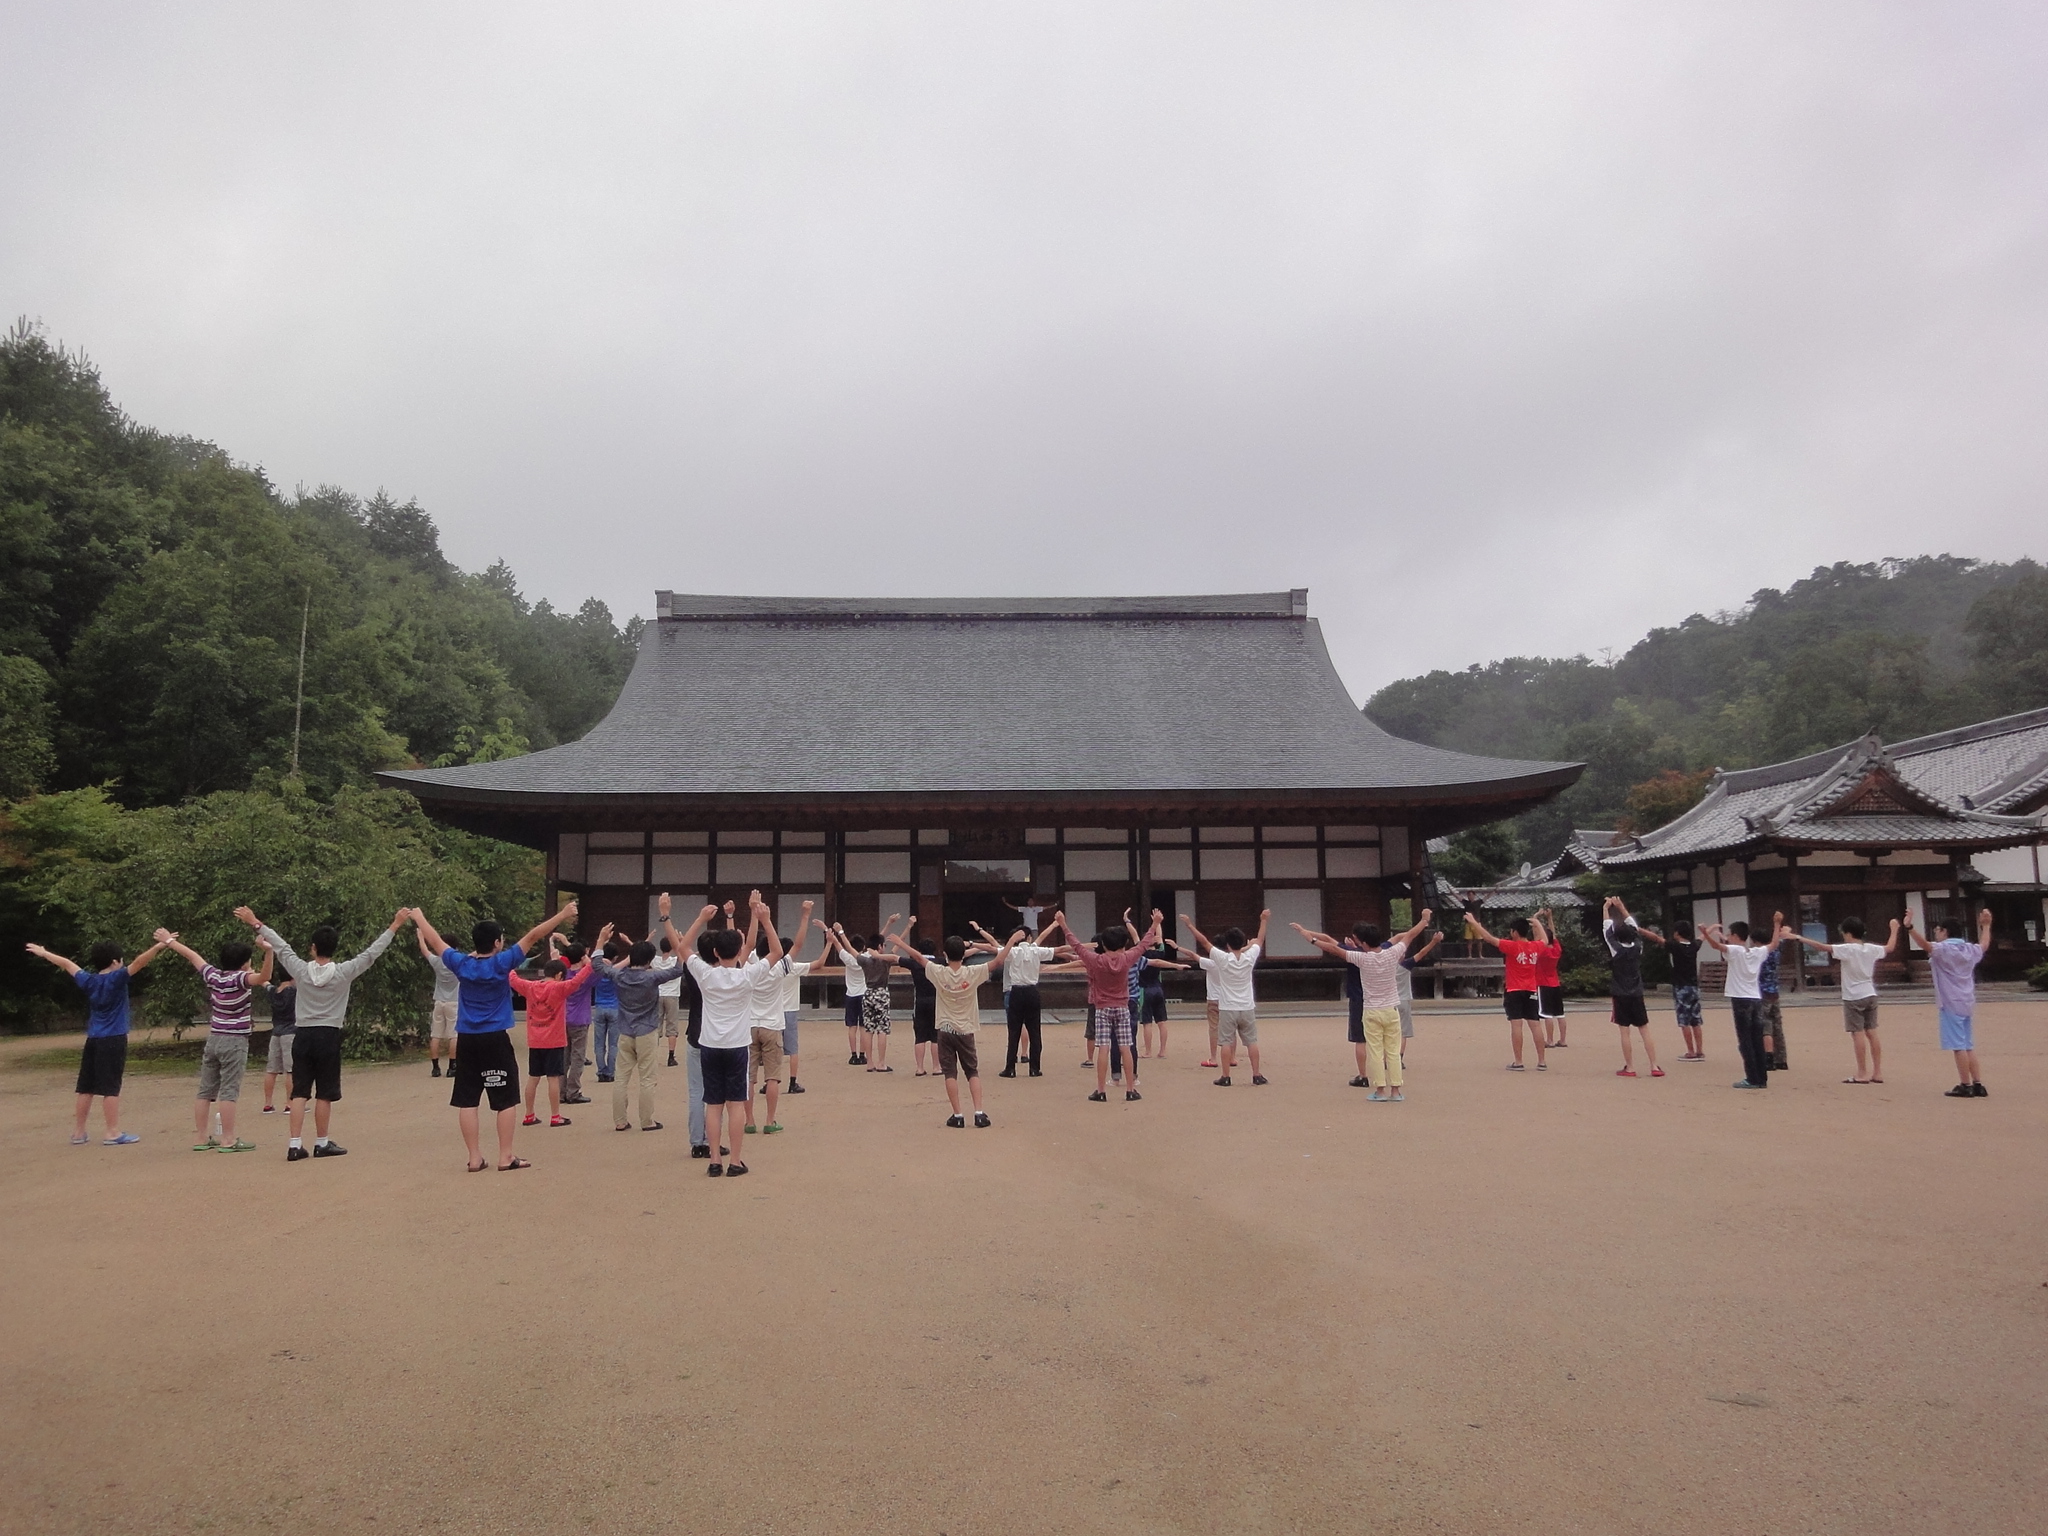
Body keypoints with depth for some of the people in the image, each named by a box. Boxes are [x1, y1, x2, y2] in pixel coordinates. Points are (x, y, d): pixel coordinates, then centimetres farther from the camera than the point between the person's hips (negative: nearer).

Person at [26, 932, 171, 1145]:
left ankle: (78, 1133, 20)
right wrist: (159, 946, -39)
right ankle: (113, 1133, -3)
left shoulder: (88, 981, 7)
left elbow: (66, 964, 22)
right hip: (114, 1041, -6)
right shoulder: (116, 979, -11)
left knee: (86, 1088, 12)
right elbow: (138, 962, -27)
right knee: (110, 1088, -5)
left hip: (92, 1040, 6)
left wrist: (43, 952, 37)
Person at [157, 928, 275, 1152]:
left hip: (213, 1039, 7)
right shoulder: (240, 979, -15)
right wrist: (269, 952, -50)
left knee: (206, 1090, 10)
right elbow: (263, 977, -36)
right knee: (229, 1091, -7)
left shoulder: (213, 975, 4)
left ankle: (202, 1138, 17)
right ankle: (228, 1140, -8)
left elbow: (193, 956, 19)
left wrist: (169, 940, 32)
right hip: (234, 1041, -7)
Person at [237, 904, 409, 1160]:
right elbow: (372, 953, -6)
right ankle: (322, 1143, 13)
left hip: (303, 1036, 2)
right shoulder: (344, 972, -8)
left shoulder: (301, 970, -3)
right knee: (324, 1094, 5)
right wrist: (395, 926, -1)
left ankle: (295, 1145, 2)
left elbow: (281, 947, 7)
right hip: (329, 1036, -2)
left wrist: (255, 923, 19)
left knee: (299, 1092, 5)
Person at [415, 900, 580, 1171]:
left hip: (466, 1040, 4)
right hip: (495, 1040, -4)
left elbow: (435, 941, 14)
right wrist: (563, 915, -15)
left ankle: (475, 1158, 9)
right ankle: (505, 1157, 3)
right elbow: (533, 936, -13)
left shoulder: (461, 964, 1)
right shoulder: (501, 963, -10)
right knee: (506, 1100, 3)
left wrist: (418, 916, 29)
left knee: (467, 1100, 7)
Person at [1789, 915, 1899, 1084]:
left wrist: (1799, 938, -21)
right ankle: (1877, 1073, 13)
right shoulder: (1872, 949, 3)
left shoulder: (1847, 949, -16)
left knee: (1858, 1034, -3)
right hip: (1870, 996, 6)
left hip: (1853, 998, -6)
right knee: (1872, 1033, 10)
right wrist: (1894, 929, 39)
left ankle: (1862, 1074, -2)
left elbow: (1822, 947, -23)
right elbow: (1890, 947, 23)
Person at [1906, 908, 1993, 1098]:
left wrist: (1909, 928, -44)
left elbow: (1925, 945, -32)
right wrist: (1985, 926, 48)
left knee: (1959, 1046, -5)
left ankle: (1965, 1086, -3)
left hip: (1951, 1004, -8)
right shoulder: (1969, 949, 11)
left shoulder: (1944, 949, -11)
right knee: (1968, 1046, 13)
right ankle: (1978, 1085, 14)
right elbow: (1984, 945, 34)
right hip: (1967, 1003, 8)